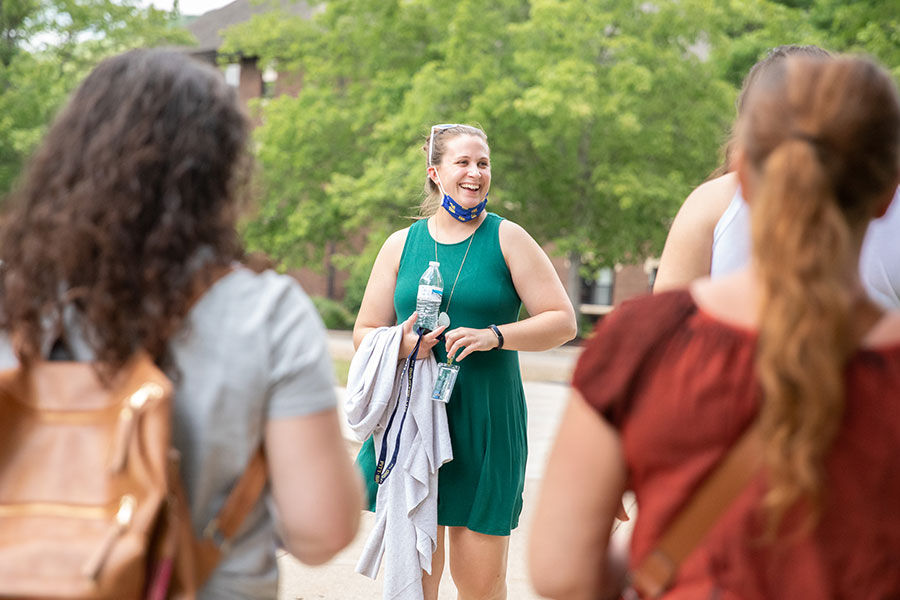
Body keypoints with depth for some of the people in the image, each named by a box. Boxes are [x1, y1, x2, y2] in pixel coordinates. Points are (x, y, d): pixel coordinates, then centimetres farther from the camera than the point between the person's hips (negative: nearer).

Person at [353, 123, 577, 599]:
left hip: (485, 424, -1)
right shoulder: (401, 244, 11)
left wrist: (494, 336, -15)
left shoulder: (507, 239, 5)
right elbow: (364, 333, 14)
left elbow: (562, 322, 1)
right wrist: (401, 345, -9)